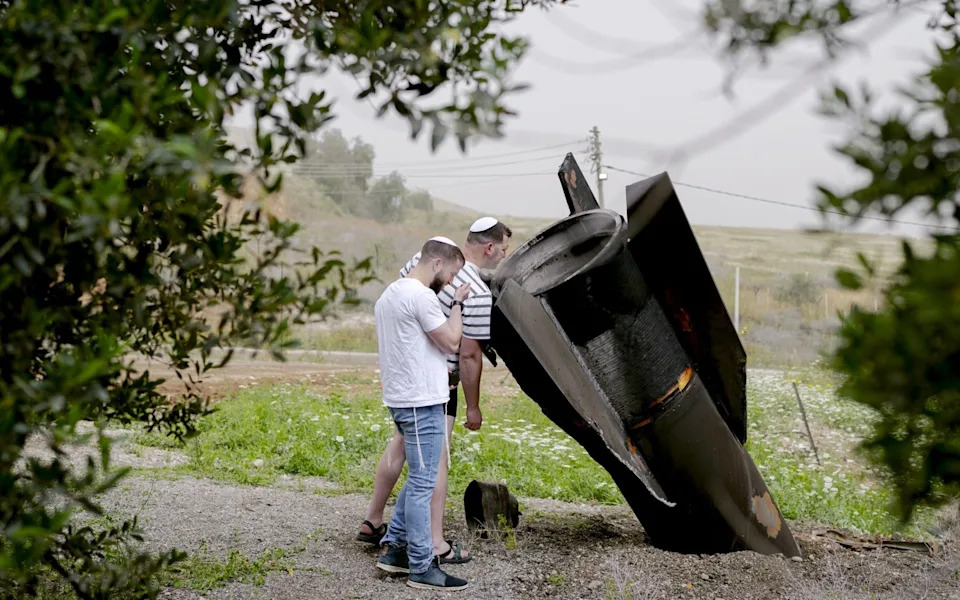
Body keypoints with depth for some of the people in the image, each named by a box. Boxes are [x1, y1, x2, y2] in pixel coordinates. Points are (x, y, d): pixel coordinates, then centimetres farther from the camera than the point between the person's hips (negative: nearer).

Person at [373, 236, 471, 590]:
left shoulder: (390, 293, 15)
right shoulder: (421, 296, -17)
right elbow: (450, 341, -13)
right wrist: (458, 304, -2)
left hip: (402, 399, 10)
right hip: (422, 402, -10)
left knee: (418, 480, 19)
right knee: (422, 484, -3)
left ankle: (394, 549, 23)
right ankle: (421, 568, 3)